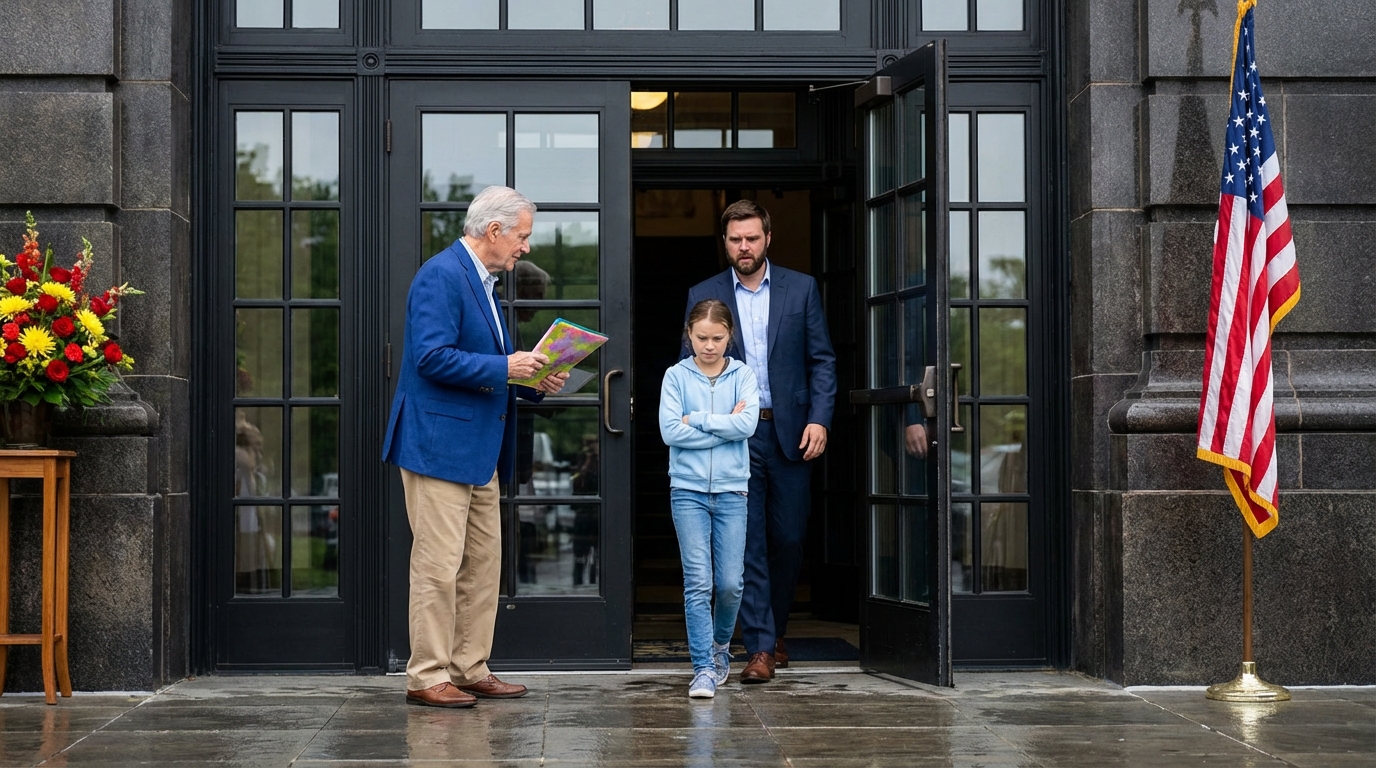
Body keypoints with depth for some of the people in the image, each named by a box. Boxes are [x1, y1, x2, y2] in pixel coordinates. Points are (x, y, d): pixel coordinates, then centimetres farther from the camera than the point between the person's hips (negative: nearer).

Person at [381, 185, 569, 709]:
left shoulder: (482, 281, 19)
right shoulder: (440, 276, -13)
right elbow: (432, 357, -22)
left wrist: (532, 381, 10)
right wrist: (504, 367, -21)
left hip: (479, 450, 10)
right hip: (439, 444, -10)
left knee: (483, 562, 12)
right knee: (439, 565, -7)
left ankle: (471, 669, 19)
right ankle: (427, 677, -1)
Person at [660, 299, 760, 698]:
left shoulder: (743, 375, 5)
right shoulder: (676, 376, 3)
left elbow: (748, 424, -10)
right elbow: (670, 431, -9)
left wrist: (697, 419, -10)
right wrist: (725, 425, -9)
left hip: (731, 490, 1)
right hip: (688, 489, -1)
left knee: (731, 583, 0)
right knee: (698, 582, -8)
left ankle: (720, 645, 28)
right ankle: (704, 669, -3)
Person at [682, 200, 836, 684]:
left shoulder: (802, 289, 6)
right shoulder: (703, 295, 6)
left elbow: (822, 360, 6)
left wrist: (819, 418, -6)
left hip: (789, 432, 1)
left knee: (789, 539, 6)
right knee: (747, 543, -4)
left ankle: (775, 629, 27)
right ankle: (760, 647, -1)